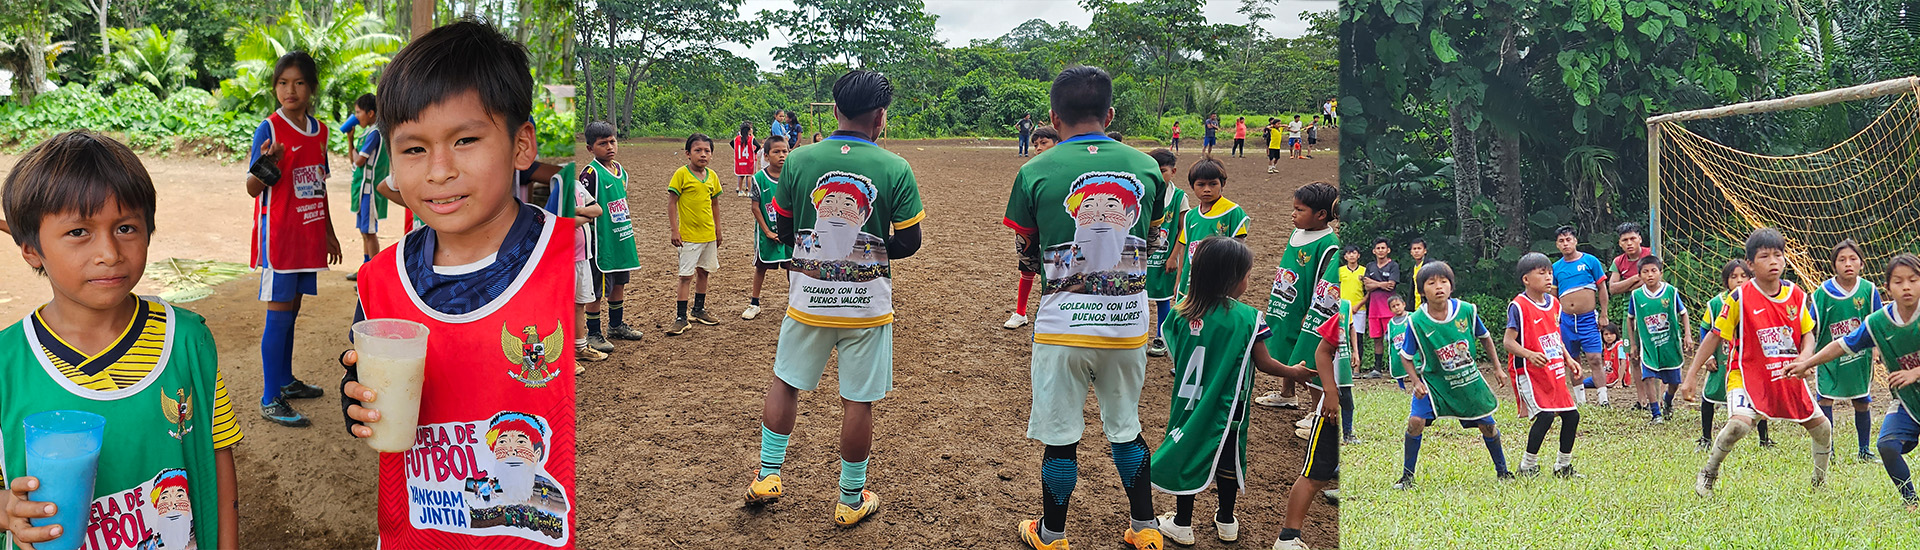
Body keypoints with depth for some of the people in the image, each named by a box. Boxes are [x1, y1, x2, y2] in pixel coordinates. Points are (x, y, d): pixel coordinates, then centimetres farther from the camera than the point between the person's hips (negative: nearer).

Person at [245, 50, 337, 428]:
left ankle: (285, 381, 29)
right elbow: (252, 188, -15)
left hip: (307, 234, 6)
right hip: (278, 234, -6)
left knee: (291, 309, 16)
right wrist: (266, 164, -36)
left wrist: (328, 232, 22)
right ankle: (270, 401, -2)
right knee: (279, 314, -6)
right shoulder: (269, 129, -11)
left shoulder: (319, 130, 9)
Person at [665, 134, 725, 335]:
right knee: (686, 275, -5)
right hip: (688, 235, -6)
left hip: (709, 234, 6)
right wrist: (674, 230, -14)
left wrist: (718, 229, 16)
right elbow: (672, 202, -10)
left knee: (703, 272, 15)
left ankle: (698, 310, 30)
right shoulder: (681, 174, -11)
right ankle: (681, 318, -1)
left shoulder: (712, 176, 4)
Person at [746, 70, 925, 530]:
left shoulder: (798, 161, -5)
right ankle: (851, 500, 18)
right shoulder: (895, 169, -11)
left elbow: (783, 232, 3)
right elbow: (909, 242, -5)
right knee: (858, 402, 8)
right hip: (867, 304, -2)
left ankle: (768, 474, 25)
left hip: (808, 300, 2)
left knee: (784, 383, 21)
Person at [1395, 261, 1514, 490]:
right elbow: (1406, 357, -3)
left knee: (1487, 425, 7)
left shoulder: (1467, 310, -13)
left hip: (1469, 380, 2)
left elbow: (1485, 337, 6)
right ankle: (1407, 476, -4)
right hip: (1433, 380, -2)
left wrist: (1498, 368, 8)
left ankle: (1502, 471, 31)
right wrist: (1416, 382, -16)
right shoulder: (1417, 322, -18)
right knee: (1416, 421, -20)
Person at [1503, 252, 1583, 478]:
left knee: (1571, 415, 8)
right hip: (1529, 373, -8)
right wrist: (1530, 355, -32)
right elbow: (1508, 341, -18)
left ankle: (1563, 466, 24)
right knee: (1545, 415, -19)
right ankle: (1528, 465, -3)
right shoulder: (1519, 306, -14)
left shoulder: (1553, 303, 11)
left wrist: (1568, 360, 13)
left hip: (1554, 373, 8)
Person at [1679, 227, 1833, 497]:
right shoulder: (1740, 298, -11)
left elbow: (1808, 335, 9)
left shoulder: (1796, 295, 1)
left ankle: (1820, 483, 32)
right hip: (1749, 376, -5)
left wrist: (1803, 359, -14)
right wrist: (1690, 376, -7)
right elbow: (1715, 337, -6)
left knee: (1823, 428, 7)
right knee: (1739, 423, -30)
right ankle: (1707, 475, -7)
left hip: (1789, 377, 5)